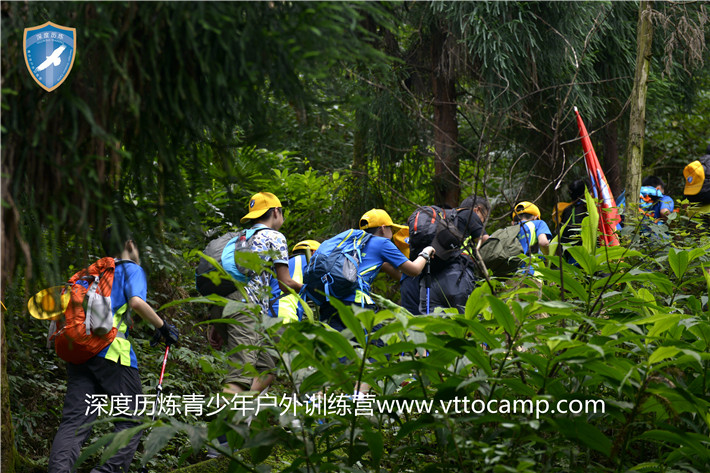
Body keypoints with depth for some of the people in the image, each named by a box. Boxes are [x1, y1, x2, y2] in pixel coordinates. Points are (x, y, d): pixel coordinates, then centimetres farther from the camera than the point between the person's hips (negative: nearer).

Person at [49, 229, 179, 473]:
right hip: (111, 350, -6)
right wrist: (162, 326, 0)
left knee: (74, 421, -1)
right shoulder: (131, 269, 9)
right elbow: (136, 302, -10)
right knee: (130, 417, 5)